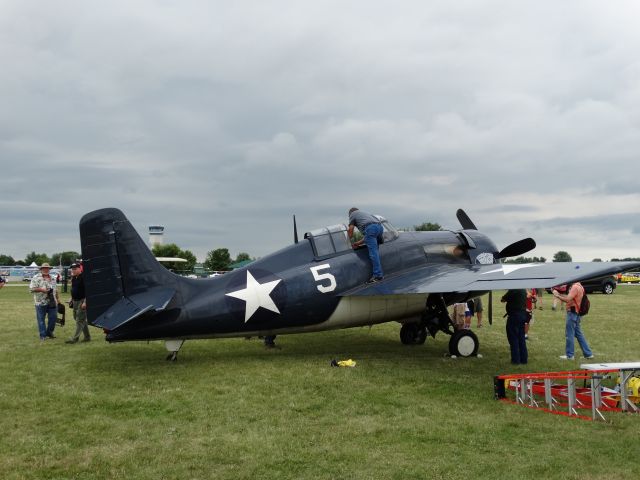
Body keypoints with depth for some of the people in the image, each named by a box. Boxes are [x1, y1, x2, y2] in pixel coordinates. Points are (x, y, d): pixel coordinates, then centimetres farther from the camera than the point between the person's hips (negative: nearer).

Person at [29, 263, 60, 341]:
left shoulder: (52, 278, 16)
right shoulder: (36, 278, -3)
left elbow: (56, 289, 23)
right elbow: (31, 288, -10)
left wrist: (58, 298, 19)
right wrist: (41, 289, -20)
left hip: (52, 302, 5)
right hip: (41, 302, -5)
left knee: (53, 318, 4)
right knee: (41, 319, 1)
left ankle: (49, 332, 22)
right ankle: (43, 336, 8)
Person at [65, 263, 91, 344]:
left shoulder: (83, 278, -14)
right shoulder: (73, 278, 13)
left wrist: (85, 302, -23)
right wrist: (72, 300, 19)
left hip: (82, 301, -9)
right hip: (75, 301, 9)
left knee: (79, 320, -7)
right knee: (83, 320, 14)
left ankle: (75, 338, -9)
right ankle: (87, 337, 21)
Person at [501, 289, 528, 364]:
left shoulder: (513, 289, -17)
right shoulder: (523, 290, 10)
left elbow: (503, 299, -13)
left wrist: (502, 299, 10)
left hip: (514, 315, -8)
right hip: (523, 314, 8)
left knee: (513, 338, 0)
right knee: (521, 338, 14)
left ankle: (515, 359, 1)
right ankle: (524, 358, 17)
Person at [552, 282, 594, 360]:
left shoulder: (575, 287, -17)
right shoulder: (578, 286, 14)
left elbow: (567, 299, -23)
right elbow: (569, 298, 12)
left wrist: (557, 295, -12)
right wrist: (559, 294, 3)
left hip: (572, 312, -10)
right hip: (576, 313, 10)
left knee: (569, 334, -2)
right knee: (578, 334, 15)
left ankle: (569, 355, 5)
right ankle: (588, 353, 19)